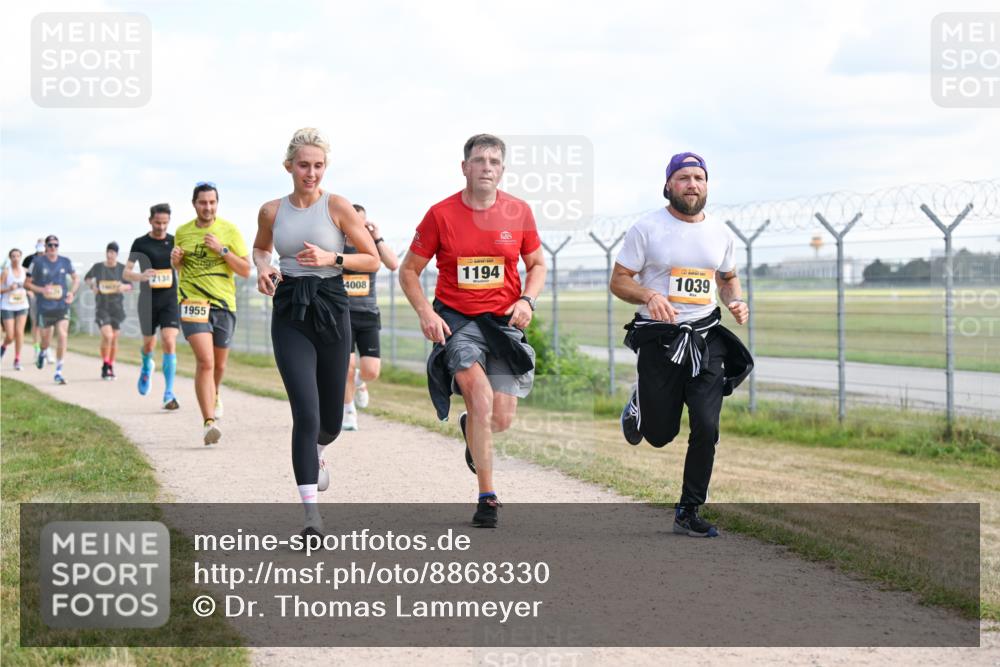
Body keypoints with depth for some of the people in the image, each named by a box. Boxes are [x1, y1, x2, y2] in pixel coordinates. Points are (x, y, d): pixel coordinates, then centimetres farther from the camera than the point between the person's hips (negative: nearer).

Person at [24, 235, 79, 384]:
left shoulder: (65, 262, 3)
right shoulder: (38, 262, -4)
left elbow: (76, 279, 18)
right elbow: (27, 283, 1)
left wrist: (72, 293, 0)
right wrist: (42, 290, -15)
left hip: (62, 306, 1)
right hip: (45, 308, -1)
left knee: (63, 336, -13)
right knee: (46, 340, 9)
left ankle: (58, 372, -5)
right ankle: (42, 353, 48)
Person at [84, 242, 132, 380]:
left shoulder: (122, 269, 1)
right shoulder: (98, 267, -1)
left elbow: (130, 286, 7)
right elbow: (87, 278, 18)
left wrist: (124, 287, -15)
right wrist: (92, 284, -3)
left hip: (117, 307, 2)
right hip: (102, 307, -2)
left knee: (114, 338, 7)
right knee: (107, 336, -18)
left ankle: (111, 367, 23)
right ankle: (105, 366, -2)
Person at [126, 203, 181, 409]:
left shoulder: (174, 242, 5)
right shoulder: (140, 243, 0)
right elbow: (126, 272, 0)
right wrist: (140, 276, -19)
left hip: (170, 300, 0)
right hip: (148, 300, 0)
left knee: (169, 343, -15)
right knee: (149, 342, 14)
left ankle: (169, 395, -14)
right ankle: (147, 367, 52)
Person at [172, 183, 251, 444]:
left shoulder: (229, 231, 0)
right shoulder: (182, 232, 6)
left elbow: (246, 270, -2)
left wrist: (222, 250, -14)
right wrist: (175, 259, -2)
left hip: (224, 304, 1)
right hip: (192, 303, -1)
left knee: (219, 364, 15)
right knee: (205, 361, -19)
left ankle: (215, 394, 51)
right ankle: (209, 422, -23)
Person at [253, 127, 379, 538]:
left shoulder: (337, 207, -3)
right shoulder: (271, 211, 4)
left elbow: (372, 260, 1)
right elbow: (260, 247, 25)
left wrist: (332, 259, -14)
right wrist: (263, 268, 3)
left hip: (331, 310, 0)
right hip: (289, 316, 0)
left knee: (330, 419, 10)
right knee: (306, 412, -15)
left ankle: (316, 451, 50)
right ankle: (311, 512, -13)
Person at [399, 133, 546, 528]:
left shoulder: (518, 212, 2)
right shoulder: (441, 214, -4)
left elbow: (537, 264, 15)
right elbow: (409, 271, 4)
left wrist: (527, 301, -4)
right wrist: (425, 312, -12)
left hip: (503, 320, 2)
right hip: (456, 319, -2)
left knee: (502, 419, -2)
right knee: (480, 396, -23)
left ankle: (472, 430, 38)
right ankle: (487, 496, -13)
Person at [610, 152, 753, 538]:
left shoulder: (720, 234, 8)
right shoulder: (647, 228, -5)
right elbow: (619, 281, -4)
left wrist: (735, 302, 2)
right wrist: (650, 296, -23)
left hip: (706, 340, 3)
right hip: (658, 340, -3)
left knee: (706, 428, -8)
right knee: (661, 434, 4)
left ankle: (688, 513, 6)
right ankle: (639, 407, 42)